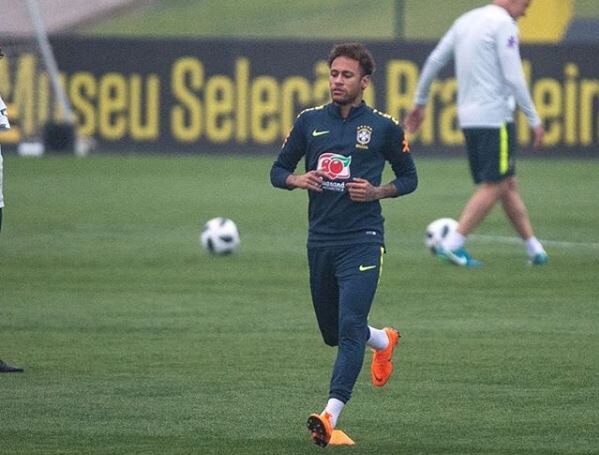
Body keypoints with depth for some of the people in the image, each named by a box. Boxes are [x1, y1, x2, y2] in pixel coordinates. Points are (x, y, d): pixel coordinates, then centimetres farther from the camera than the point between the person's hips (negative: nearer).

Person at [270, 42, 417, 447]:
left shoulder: (384, 127, 0)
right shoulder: (310, 121, 7)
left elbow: (409, 178, 9)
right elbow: (278, 171, 14)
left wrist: (376, 192, -9)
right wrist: (298, 180, -9)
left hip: (362, 239, -5)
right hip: (320, 240, 5)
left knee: (350, 327, -19)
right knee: (333, 333, 16)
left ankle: (330, 418, -25)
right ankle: (384, 341, 49)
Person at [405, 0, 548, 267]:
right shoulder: (504, 24, -10)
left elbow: (434, 61, 16)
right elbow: (513, 78, -16)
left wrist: (419, 102, 24)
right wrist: (534, 120, -10)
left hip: (468, 117, 9)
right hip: (495, 118, -9)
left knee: (508, 185, 12)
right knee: (494, 187, -4)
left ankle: (534, 249, 16)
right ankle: (452, 244, -10)